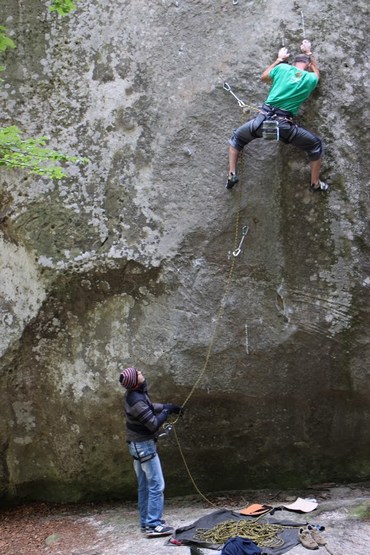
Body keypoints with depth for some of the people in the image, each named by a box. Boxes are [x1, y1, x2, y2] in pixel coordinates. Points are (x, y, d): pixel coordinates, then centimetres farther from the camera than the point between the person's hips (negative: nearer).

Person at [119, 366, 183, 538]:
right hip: (144, 445, -10)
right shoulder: (137, 401, -28)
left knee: (144, 486, 15)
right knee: (156, 485, -6)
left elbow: (150, 407, 20)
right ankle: (154, 525, -4)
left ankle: (145, 522, 23)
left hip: (138, 445, 10)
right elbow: (154, 424, -22)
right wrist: (166, 412, -7)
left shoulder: (135, 394, 2)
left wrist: (168, 406, 11)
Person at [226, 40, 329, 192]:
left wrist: (279, 58, 42)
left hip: (263, 119, 1)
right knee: (316, 145, 21)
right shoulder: (311, 79, 11)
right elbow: (316, 73, 39)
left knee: (236, 138, 30)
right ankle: (315, 183, 21)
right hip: (284, 125, -1)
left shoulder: (283, 68, 11)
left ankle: (231, 175, 16)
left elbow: (264, 77, 31)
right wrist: (308, 53, 50)